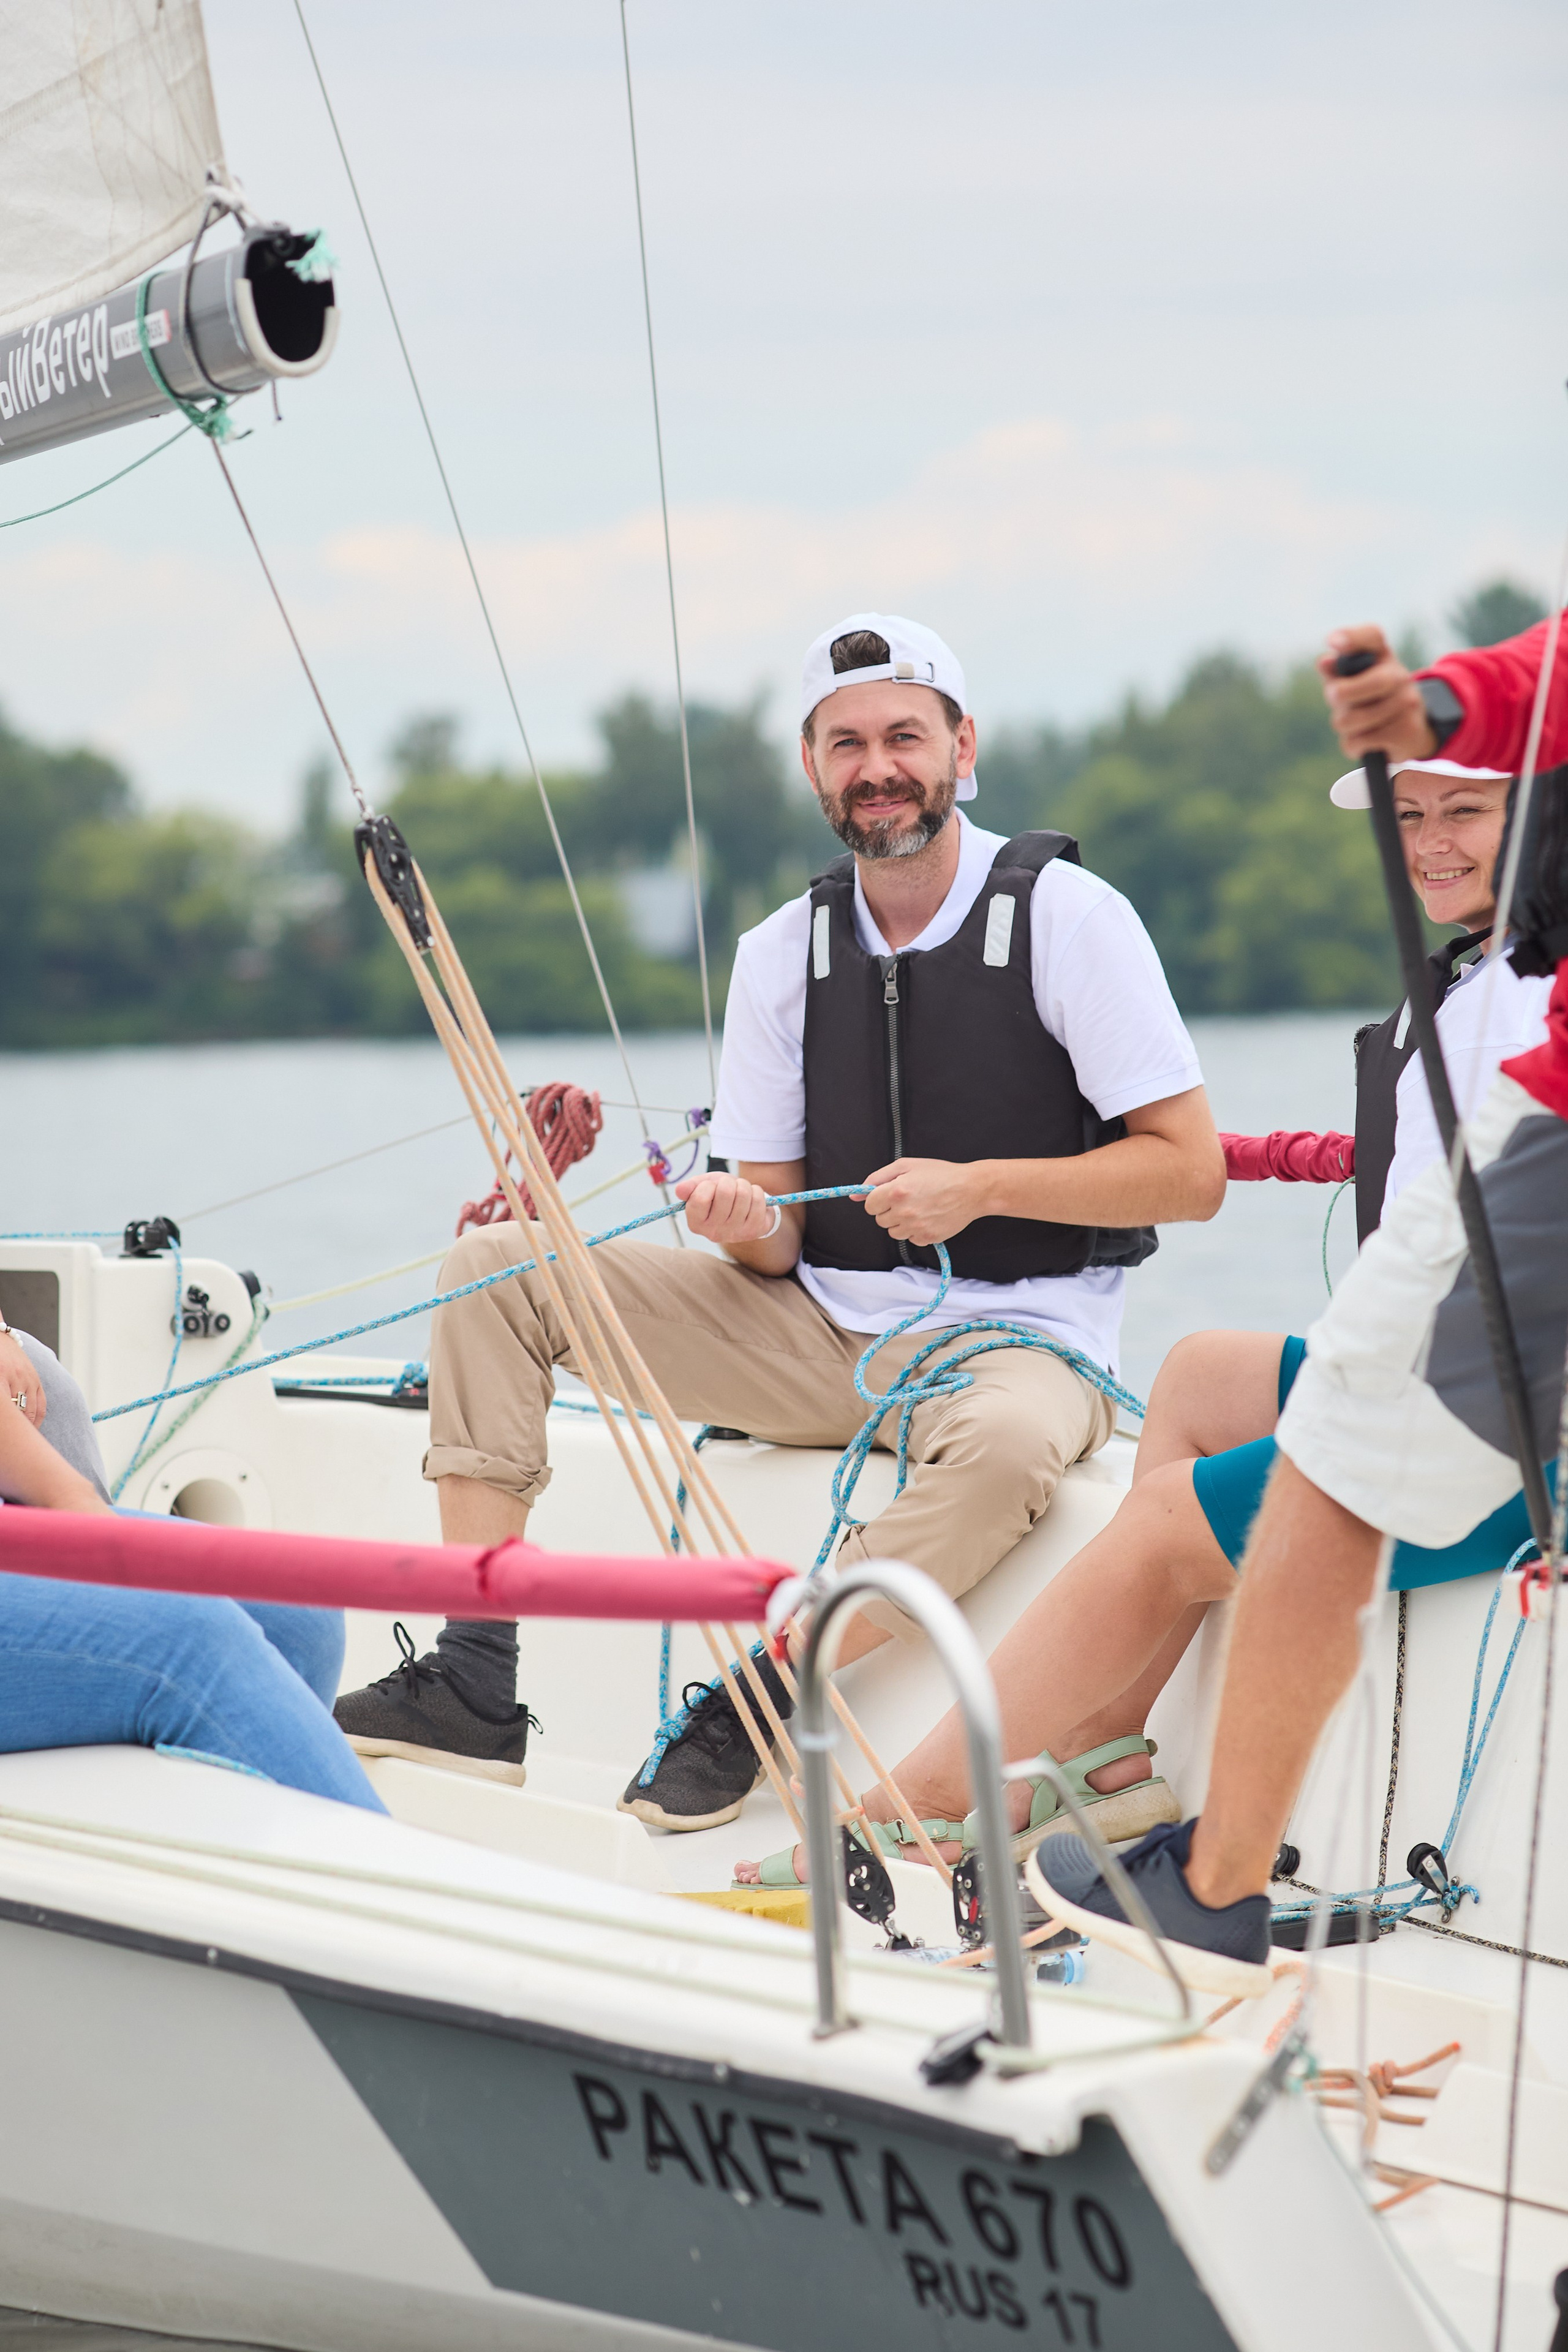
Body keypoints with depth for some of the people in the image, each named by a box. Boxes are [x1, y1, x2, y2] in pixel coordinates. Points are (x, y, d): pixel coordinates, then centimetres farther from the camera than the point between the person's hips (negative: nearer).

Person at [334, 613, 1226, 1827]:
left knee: (1008, 1442, -43)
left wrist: (980, 1186, -19)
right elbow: (778, 1246, 8)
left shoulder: (1066, 916, -7)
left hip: (1014, 1333, -5)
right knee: (494, 1265, -5)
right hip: (823, 1334, 5)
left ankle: (745, 1712, -26)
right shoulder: (781, 954, 7)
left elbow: (1192, 1170, -10)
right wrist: (745, 1224, -17)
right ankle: (475, 1680, -13)